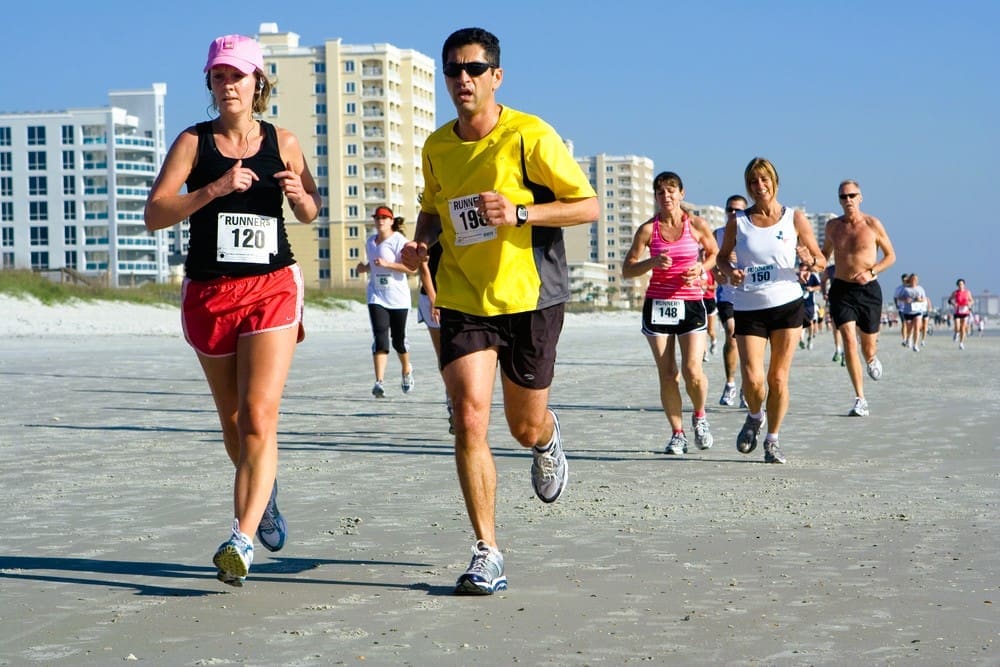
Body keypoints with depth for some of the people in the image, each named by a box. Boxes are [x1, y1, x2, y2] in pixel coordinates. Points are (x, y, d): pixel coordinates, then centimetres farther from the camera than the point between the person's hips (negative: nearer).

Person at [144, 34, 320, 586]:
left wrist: (300, 195, -7)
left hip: (272, 289, -1)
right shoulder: (193, 142, 0)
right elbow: (154, 214, -10)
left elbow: (309, 215, 16)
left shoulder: (282, 143, 4)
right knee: (233, 422, 14)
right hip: (209, 293, 1)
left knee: (259, 418, -16)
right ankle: (264, 490, 44)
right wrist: (214, 189, -23)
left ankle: (242, 539, -19)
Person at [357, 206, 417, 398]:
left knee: (398, 339, 9)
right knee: (380, 338, -13)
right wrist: (365, 267, 4)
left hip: (398, 297, -3)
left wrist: (387, 264, -25)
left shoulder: (399, 241, -9)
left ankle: (406, 371, 38)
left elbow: (412, 268, -18)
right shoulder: (370, 242, 11)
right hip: (377, 297, 3)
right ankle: (379, 382, -19)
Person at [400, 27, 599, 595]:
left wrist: (520, 213, -22)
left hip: (529, 299, -3)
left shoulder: (529, 136, -11)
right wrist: (420, 243, 0)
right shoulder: (436, 148, 4)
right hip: (462, 301, 3)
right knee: (470, 421, -14)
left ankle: (549, 439, 50)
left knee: (526, 429, 9)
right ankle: (487, 554, -7)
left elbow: (589, 205, -10)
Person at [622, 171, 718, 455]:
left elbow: (714, 253, 17)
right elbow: (627, 270, 2)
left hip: (691, 304, -1)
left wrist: (701, 267, -4)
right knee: (666, 374, 0)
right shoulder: (648, 229, 1)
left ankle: (699, 416, 17)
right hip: (657, 304, 1)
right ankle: (677, 433, 14)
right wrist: (652, 262, -16)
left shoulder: (697, 225, 0)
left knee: (693, 371, -13)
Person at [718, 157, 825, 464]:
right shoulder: (737, 221, 3)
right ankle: (754, 417, 22)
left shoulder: (794, 218, 3)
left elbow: (822, 261, 7)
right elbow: (723, 256, 14)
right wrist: (730, 272, -8)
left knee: (778, 378, 1)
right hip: (748, 308, 0)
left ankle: (772, 440, 17)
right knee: (752, 379, -11)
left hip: (787, 304, 0)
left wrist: (810, 260, -16)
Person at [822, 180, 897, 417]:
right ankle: (860, 399, -13)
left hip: (868, 289, -1)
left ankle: (871, 359, 49)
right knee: (848, 339, -16)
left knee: (868, 346, 8)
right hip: (841, 289, 1)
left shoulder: (873, 224, -3)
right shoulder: (833, 226, 5)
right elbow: (825, 253, 22)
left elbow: (891, 256, 3)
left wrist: (871, 272, -13)